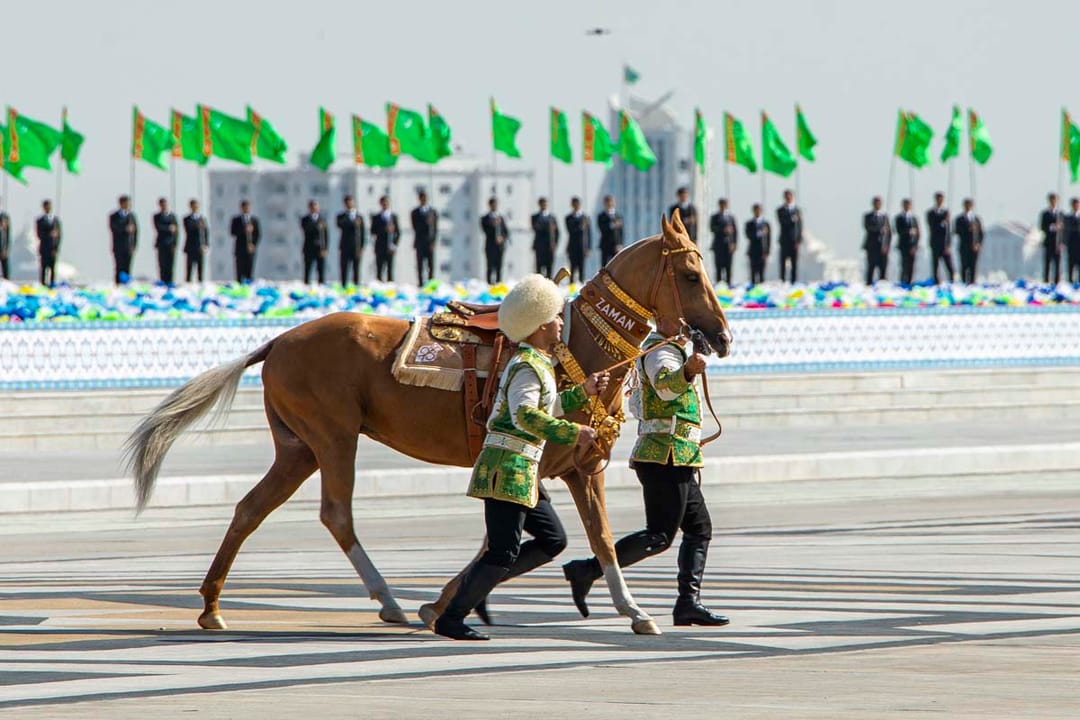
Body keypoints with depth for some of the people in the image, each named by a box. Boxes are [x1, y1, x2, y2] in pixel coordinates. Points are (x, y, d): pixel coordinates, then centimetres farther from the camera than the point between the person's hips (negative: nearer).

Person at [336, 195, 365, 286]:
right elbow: (340, 225, -17)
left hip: (357, 247, 1)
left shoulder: (359, 217, 12)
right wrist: (353, 224, -30)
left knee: (356, 270, -1)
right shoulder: (341, 216, 6)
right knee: (344, 269, -4)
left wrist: (362, 247, 1)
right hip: (345, 247, -1)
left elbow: (363, 233, 11)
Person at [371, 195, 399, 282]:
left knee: (390, 269, -3)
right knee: (379, 269, -5)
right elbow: (373, 232, -1)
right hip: (380, 248, -1)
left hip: (390, 247, 1)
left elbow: (398, 232, 10)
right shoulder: (376, 217, 7)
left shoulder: (394, 216, 12)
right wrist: (385, 230, -15)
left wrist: (394, 245, -2)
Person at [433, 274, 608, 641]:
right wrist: (572, 433, -31)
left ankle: (477, 581, 14)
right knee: (504, 552, -9)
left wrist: (584, 391, 18)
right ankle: (450, 618, -4)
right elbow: (525, 415, -30)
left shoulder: (538, 364, 17)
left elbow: (550, 407, 31)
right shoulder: (527, 367, -15)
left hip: (521, 472, 10)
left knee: (553, 539, 13)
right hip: (508, 468, -10)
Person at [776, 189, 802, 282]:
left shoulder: (798, 210, 9)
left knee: (795, 264, -1)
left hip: (794, 242, 1)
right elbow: (782, 223, -8)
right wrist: (792, 220, -24)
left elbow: (800, 227, 7)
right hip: (784, 241, -1)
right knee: (783, 264, -4)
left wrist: (799, 241, -2)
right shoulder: (780, 210, 5)